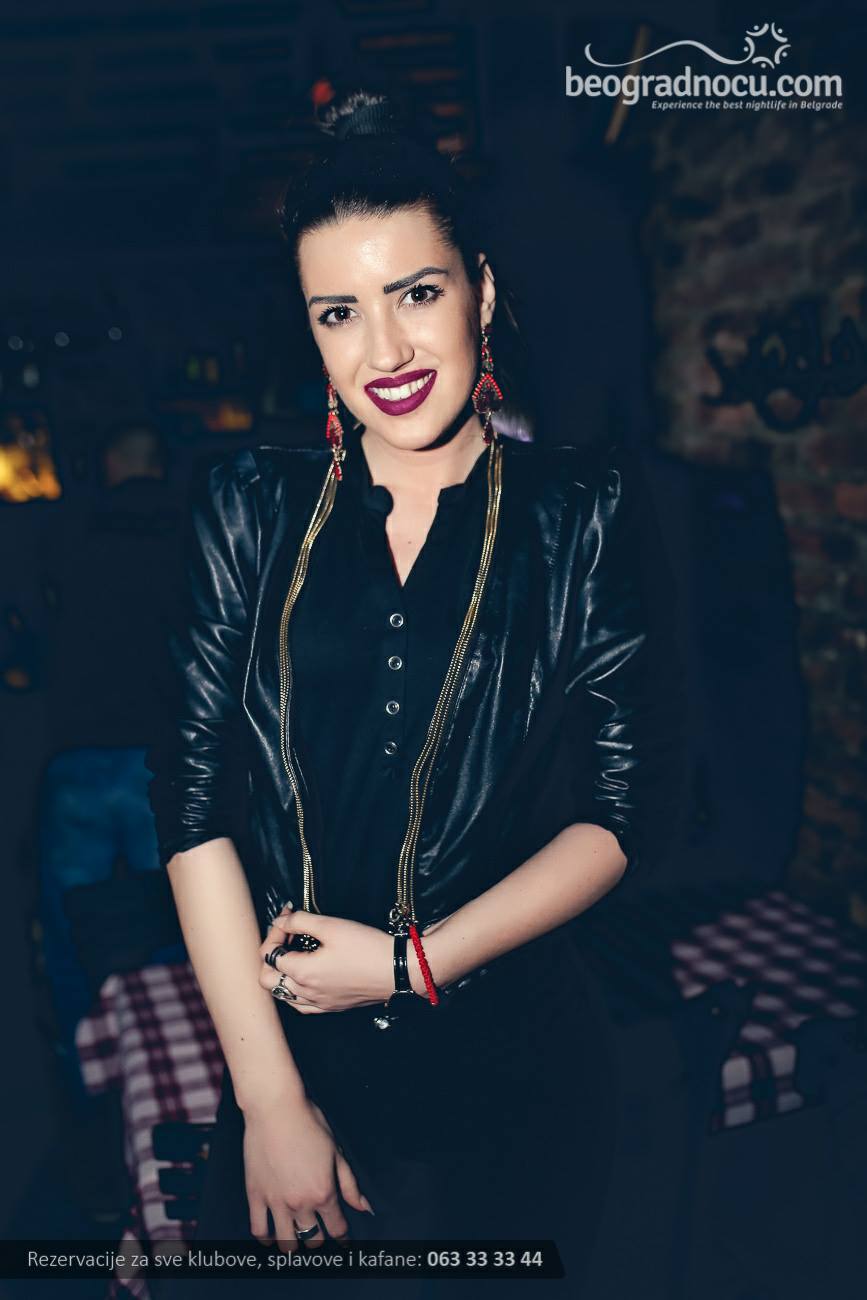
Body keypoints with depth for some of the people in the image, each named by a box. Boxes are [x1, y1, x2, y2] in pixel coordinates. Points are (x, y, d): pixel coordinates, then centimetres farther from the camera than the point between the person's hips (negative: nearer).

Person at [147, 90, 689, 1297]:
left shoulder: (583, 510, -6)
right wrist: (271, 1098, -9)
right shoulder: (254, 509, -2)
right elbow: (194, 801, -7)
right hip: (286, 1054, 2)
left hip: (508, 1071, -1)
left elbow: (624, 808, -6)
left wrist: (415, 961, -12)